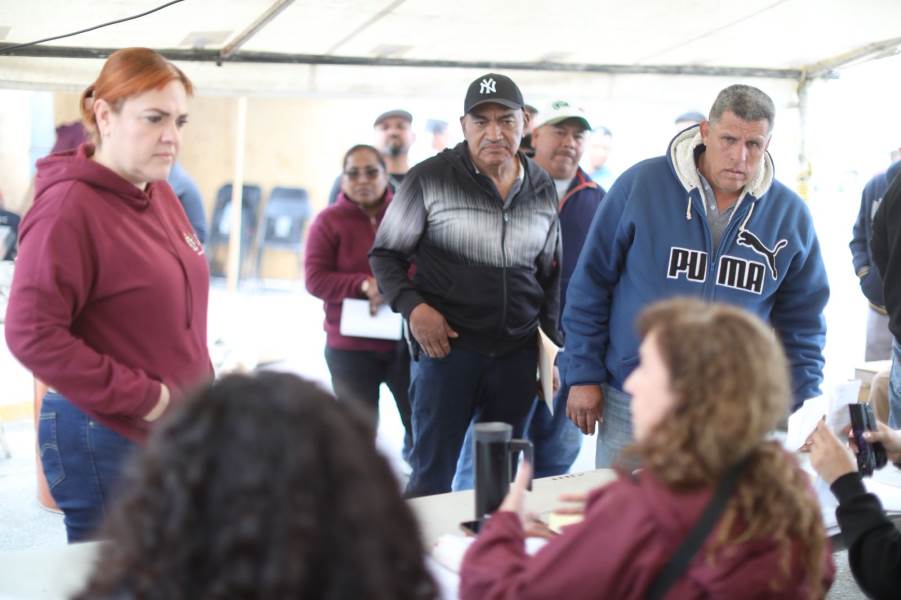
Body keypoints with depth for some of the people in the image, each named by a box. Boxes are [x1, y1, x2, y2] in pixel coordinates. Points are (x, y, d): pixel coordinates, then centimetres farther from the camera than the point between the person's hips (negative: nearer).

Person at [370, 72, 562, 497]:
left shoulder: (543, 188, 7)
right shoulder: (430, 179, -6)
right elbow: (385, 254, 2)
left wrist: (558, 341, 10)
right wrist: (412, 306, -15)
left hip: (517, 353, 4)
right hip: (447, 345, -4)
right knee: (433, 475, 1)